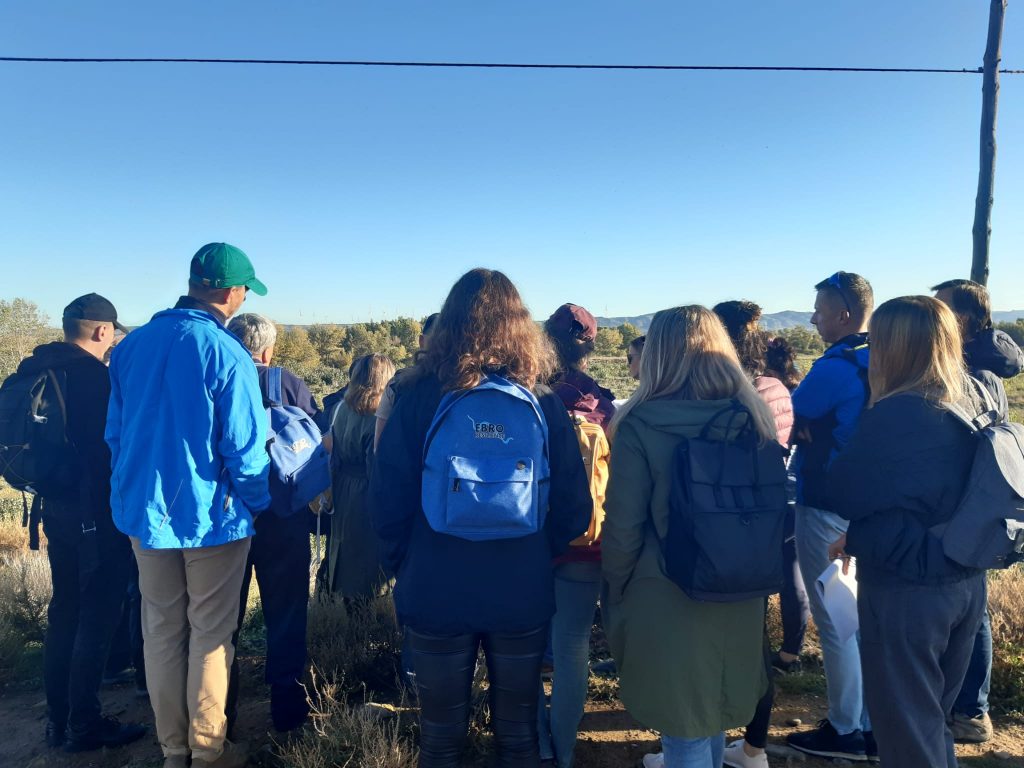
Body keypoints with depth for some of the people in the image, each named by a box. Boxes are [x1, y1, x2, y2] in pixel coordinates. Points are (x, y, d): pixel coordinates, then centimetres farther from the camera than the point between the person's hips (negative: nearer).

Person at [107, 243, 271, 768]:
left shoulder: (131, 345, 1)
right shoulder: (227, 355, -18)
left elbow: (114, 431, 8)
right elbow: (244, 450, -17)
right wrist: (259, 505, -1)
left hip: (144, 510, 6)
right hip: (211, 516, -5)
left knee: (161, 629, 15)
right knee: (210, 633, 9)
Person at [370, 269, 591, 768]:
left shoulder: (419, 397, -11)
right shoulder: (543, 402, -8)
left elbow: (386, 501, -11)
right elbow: (574, 508, -7)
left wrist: (403, 565, 5)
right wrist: (536, 556, 10)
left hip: (435, 591, -1)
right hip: (523, 593, 1)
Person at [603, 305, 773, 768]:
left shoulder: (641, 424, -19)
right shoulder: (754, 415, -3)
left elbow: (623, 528, -16)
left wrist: (616, 594, 1)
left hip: (668, 600, -5)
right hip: (741, 597, 6)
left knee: (682, 720, 13)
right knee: (714, 706, 28)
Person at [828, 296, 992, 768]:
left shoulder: (896, 415, -25)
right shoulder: (972, 403, 1)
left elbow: (845, 495, -16)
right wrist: (861, 538, 12)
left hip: (906, 590, -8)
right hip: (965, 582, 8)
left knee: (905, 727, 12)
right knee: (935, 714, 26)